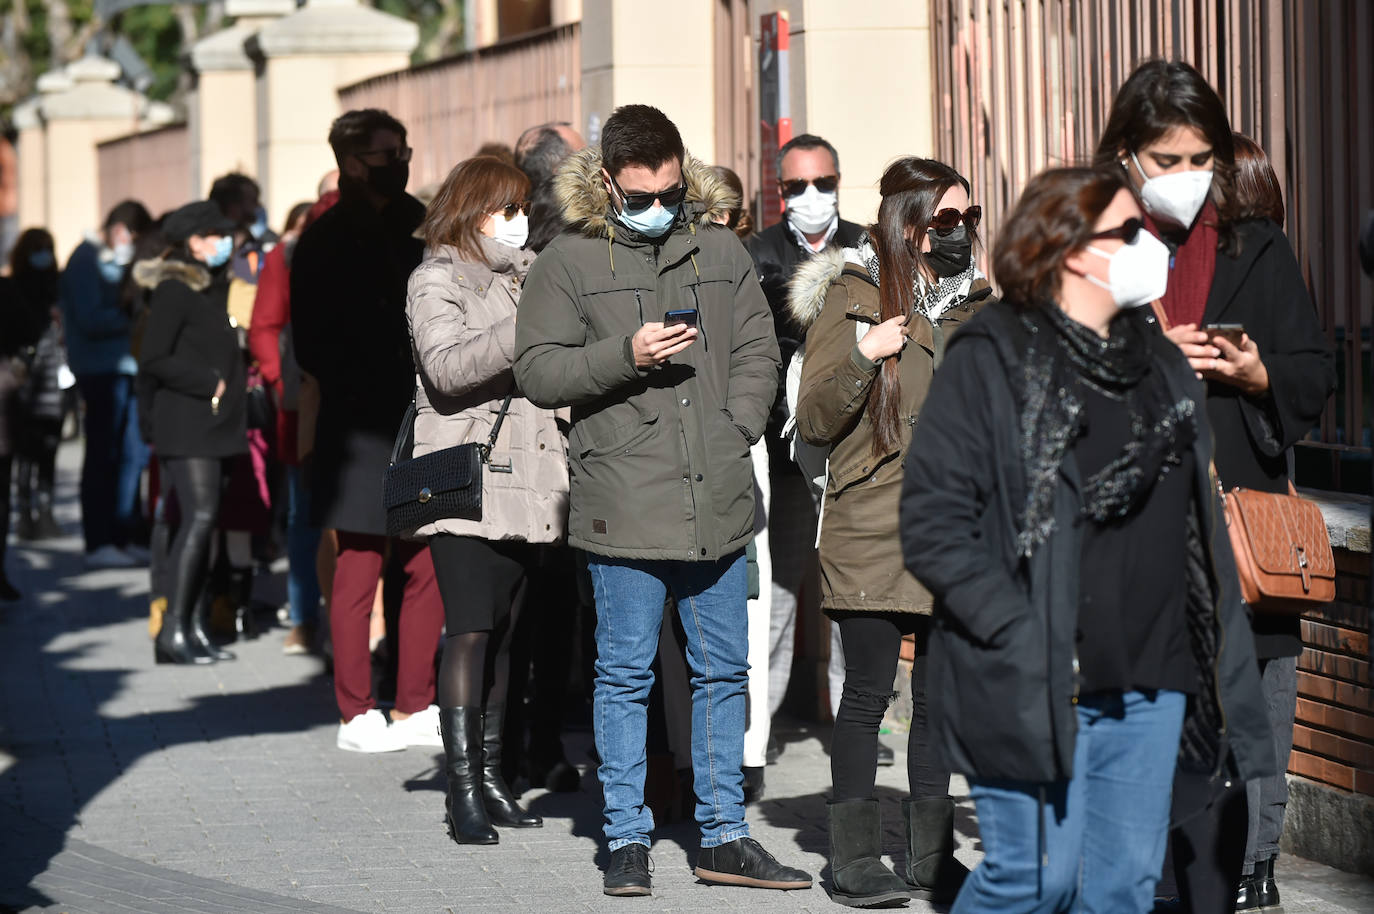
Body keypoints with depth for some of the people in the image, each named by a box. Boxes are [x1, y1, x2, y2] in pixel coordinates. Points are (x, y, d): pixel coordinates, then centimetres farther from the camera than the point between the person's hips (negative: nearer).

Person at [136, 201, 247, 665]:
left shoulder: (210, 288, 17)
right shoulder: (174, 290, -9)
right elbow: (152, 359, -15)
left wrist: (228, 387, 11)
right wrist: (207, 383, -13)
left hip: (214, 424, 9)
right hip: (185, 424, -9)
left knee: (203, 522, 7)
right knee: (199, 517, -15)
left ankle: (194, 627, 9)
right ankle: (172, 631, -15)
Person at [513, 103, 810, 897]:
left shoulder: (719, 250, 9)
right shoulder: (569, 261, -1)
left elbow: (758, 352, 15)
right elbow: (538, 370, -4)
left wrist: (736, 432, 1)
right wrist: (625, 355, -17)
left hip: (719, 504, 4)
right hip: (623, 504, -4)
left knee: (723, 672, 10)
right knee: (626, 673, 3)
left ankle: (724, 837, 19)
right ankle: (628, 839, 12)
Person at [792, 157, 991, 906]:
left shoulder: (974, 302, 13)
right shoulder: (853, 298, -2)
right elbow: (814, 422, -6)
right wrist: (862, 355, -20)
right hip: (873, 530, -5)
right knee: (869, 691, -2)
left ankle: (932, 856, 14)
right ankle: (855, 857, 6)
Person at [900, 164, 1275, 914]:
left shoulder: (1158, 366, 16)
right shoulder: (988, 361, -5)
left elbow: (1197, 526, 18)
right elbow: (932, 527, -11)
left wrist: (1220, 666, 9)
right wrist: (1021, 639, -18)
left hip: (1149, 683, 6)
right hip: (1033, 683, -6)